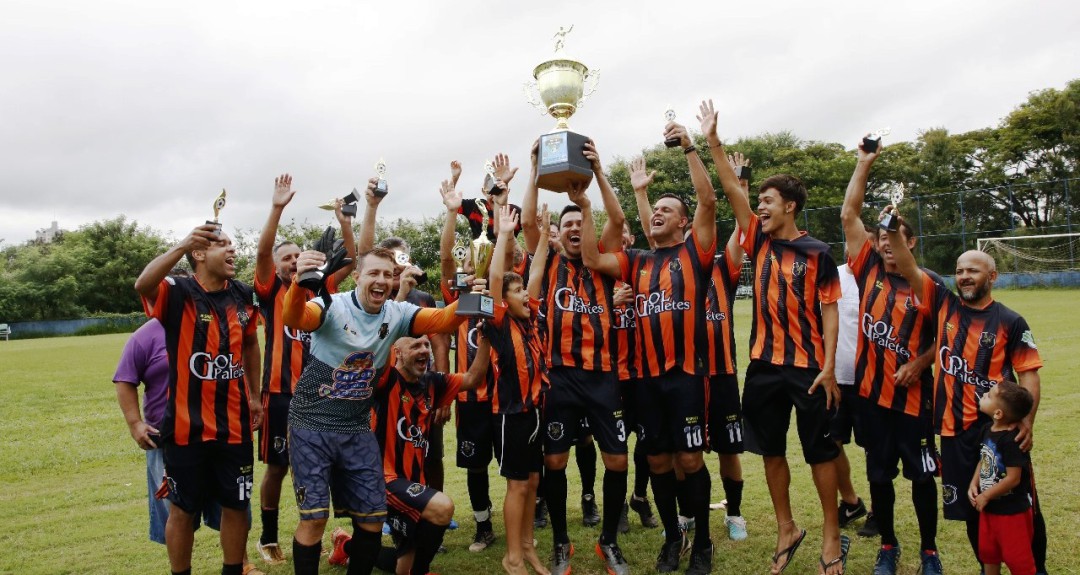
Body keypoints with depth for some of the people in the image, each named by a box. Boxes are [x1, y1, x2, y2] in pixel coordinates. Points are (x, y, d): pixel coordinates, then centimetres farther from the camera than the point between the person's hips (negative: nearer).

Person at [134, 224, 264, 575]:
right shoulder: (178, 293, -12)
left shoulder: (242, 295, 3)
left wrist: (254, 396, 17)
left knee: (236, 505, 14)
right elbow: (142, 285, -35)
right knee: (183, 509, 12)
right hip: (187, 425, -4)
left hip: (234, 424, 4)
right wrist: (182, 245, -44)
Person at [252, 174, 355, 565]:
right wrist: (277, 208, -24)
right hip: (281, 391, -3)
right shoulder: (271, 291, 1)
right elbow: (262, 251, -15)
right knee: (277, 467, 7)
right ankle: (268, 538, 23)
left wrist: (344, 222, -8)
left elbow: (350, 260, 4)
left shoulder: (318, 289, 10)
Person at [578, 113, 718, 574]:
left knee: (689, 458, 1)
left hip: (686, 371, -4)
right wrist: (584, 208, -2)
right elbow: (593, 260, 1)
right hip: (647, 373, 4)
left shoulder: (694, 251, 2)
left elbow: (708, 201, -10)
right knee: (658, 459, 11)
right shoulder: (638, 261, 13)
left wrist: (689, 147, -13)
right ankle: (672, 537, 28)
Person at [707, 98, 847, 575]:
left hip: (809, 366, -4)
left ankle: (832, 535, 21)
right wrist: (712, 142, -3)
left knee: (820, 452, 5)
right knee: (771, 451, 11)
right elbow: (732, 191, 1)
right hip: (764, 364, 4)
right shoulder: (760, 243, 6)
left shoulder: (816, 253, -4)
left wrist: (829, 366, -12)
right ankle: (786, 531, 26)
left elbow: (829, 311, -5)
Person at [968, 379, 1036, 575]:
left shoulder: (1012, 440, -27)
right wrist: (974, 485, -2)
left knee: (1017, 557, 6)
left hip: (1012, 511, -8)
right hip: (989, 507, 8)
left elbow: (1013, 478, -24)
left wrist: (985, 496, -15)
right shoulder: (987, 430, -1)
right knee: (987, 551, 22)